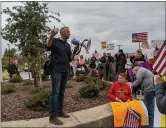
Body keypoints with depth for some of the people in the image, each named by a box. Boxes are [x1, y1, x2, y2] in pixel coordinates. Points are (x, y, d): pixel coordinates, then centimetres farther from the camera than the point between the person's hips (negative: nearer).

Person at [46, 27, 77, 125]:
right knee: (55, 92, -8)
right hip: (56, 70, -6)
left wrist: (75, 52, -1)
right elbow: (48, 46, -21)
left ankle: (60, 111, 22)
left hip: (65, 70, 7)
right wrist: (51, 36, -36)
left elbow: (70, 59, 15)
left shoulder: (68, 45, 17)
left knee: (62, 92, 11)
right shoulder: (55, 41, 0)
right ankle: (53, 116, -4)